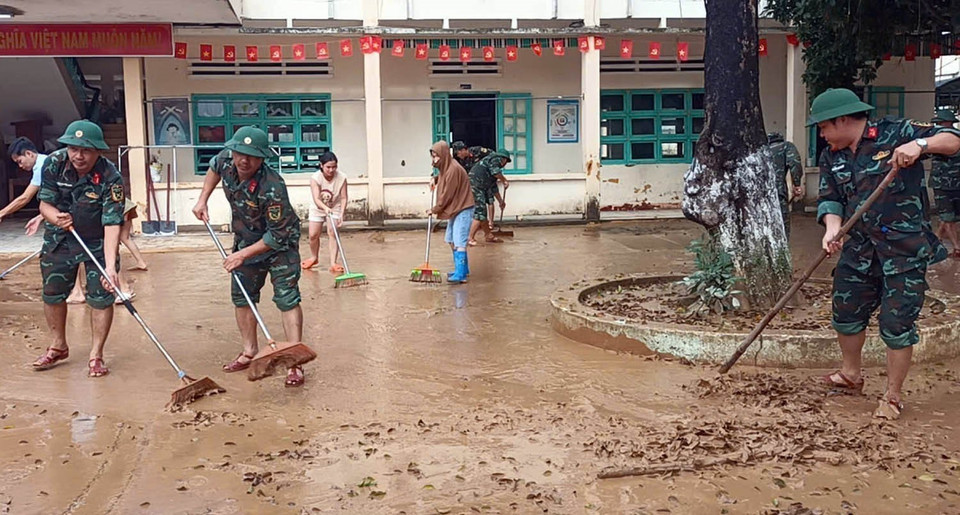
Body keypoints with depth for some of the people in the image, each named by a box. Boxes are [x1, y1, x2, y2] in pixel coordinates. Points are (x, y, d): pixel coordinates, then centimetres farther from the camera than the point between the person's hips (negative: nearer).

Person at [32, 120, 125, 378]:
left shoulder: (110, 178, -28)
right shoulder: (54, 164, -17)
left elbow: (112, 224, -33)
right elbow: (45, 203, -8)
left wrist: (110, 266, -42)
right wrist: (55, 217, -33)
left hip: (98, 243, -3)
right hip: (59, 240, 4)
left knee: (101, 298, -5)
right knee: (52, 295, 11)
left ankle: (96, 355, 11)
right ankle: (58, 347, 33)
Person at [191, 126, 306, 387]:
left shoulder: (272, 187, -36)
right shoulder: (225, 160, -17)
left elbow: (278, 234, -30)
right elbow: (214, 167, 12)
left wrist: (243, 255, -26)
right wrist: (202, 201, 6)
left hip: (279, 244, -7)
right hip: (246, 238, 7)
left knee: (286, 298, -12)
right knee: (241, 296, 12)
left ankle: (294, 362, -11)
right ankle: (250, 352, 28)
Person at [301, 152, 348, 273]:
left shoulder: (342, 178, -24)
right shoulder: (315, 178, -27)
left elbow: (343, 198, -19)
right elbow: (316, 199, -33)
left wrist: (341, 214, -31)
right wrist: (325, 208, -52)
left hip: (334, 208, -1)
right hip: (318, 208, 1)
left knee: (332, 233, -14)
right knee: (313, 235, 4)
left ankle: (333, 263, -12)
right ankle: (314, 257, 31)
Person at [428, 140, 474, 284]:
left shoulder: (453, 169, -21)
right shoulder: (446, 167, 9)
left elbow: (447, 195, -18)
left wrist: (434, 209, -8)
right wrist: (435, 179, 15)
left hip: (463, 210, -10)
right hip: (455, 209, 10)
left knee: (459, 242, -13)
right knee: (452, 240, 14)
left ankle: (461, 275, -14)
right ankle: (462, 269, 24)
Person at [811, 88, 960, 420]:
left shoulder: (896, 133, -9)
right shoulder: (831, 157, 8)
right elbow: (829, 199, 5)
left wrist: (920, 144, -29)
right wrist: (832, 229, -15)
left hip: (905, 250, -6)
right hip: (859, 249, 6)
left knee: (897, 326, -1)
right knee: (846, 315, 15)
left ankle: (893, 397, 17)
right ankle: (851, 375, 40)